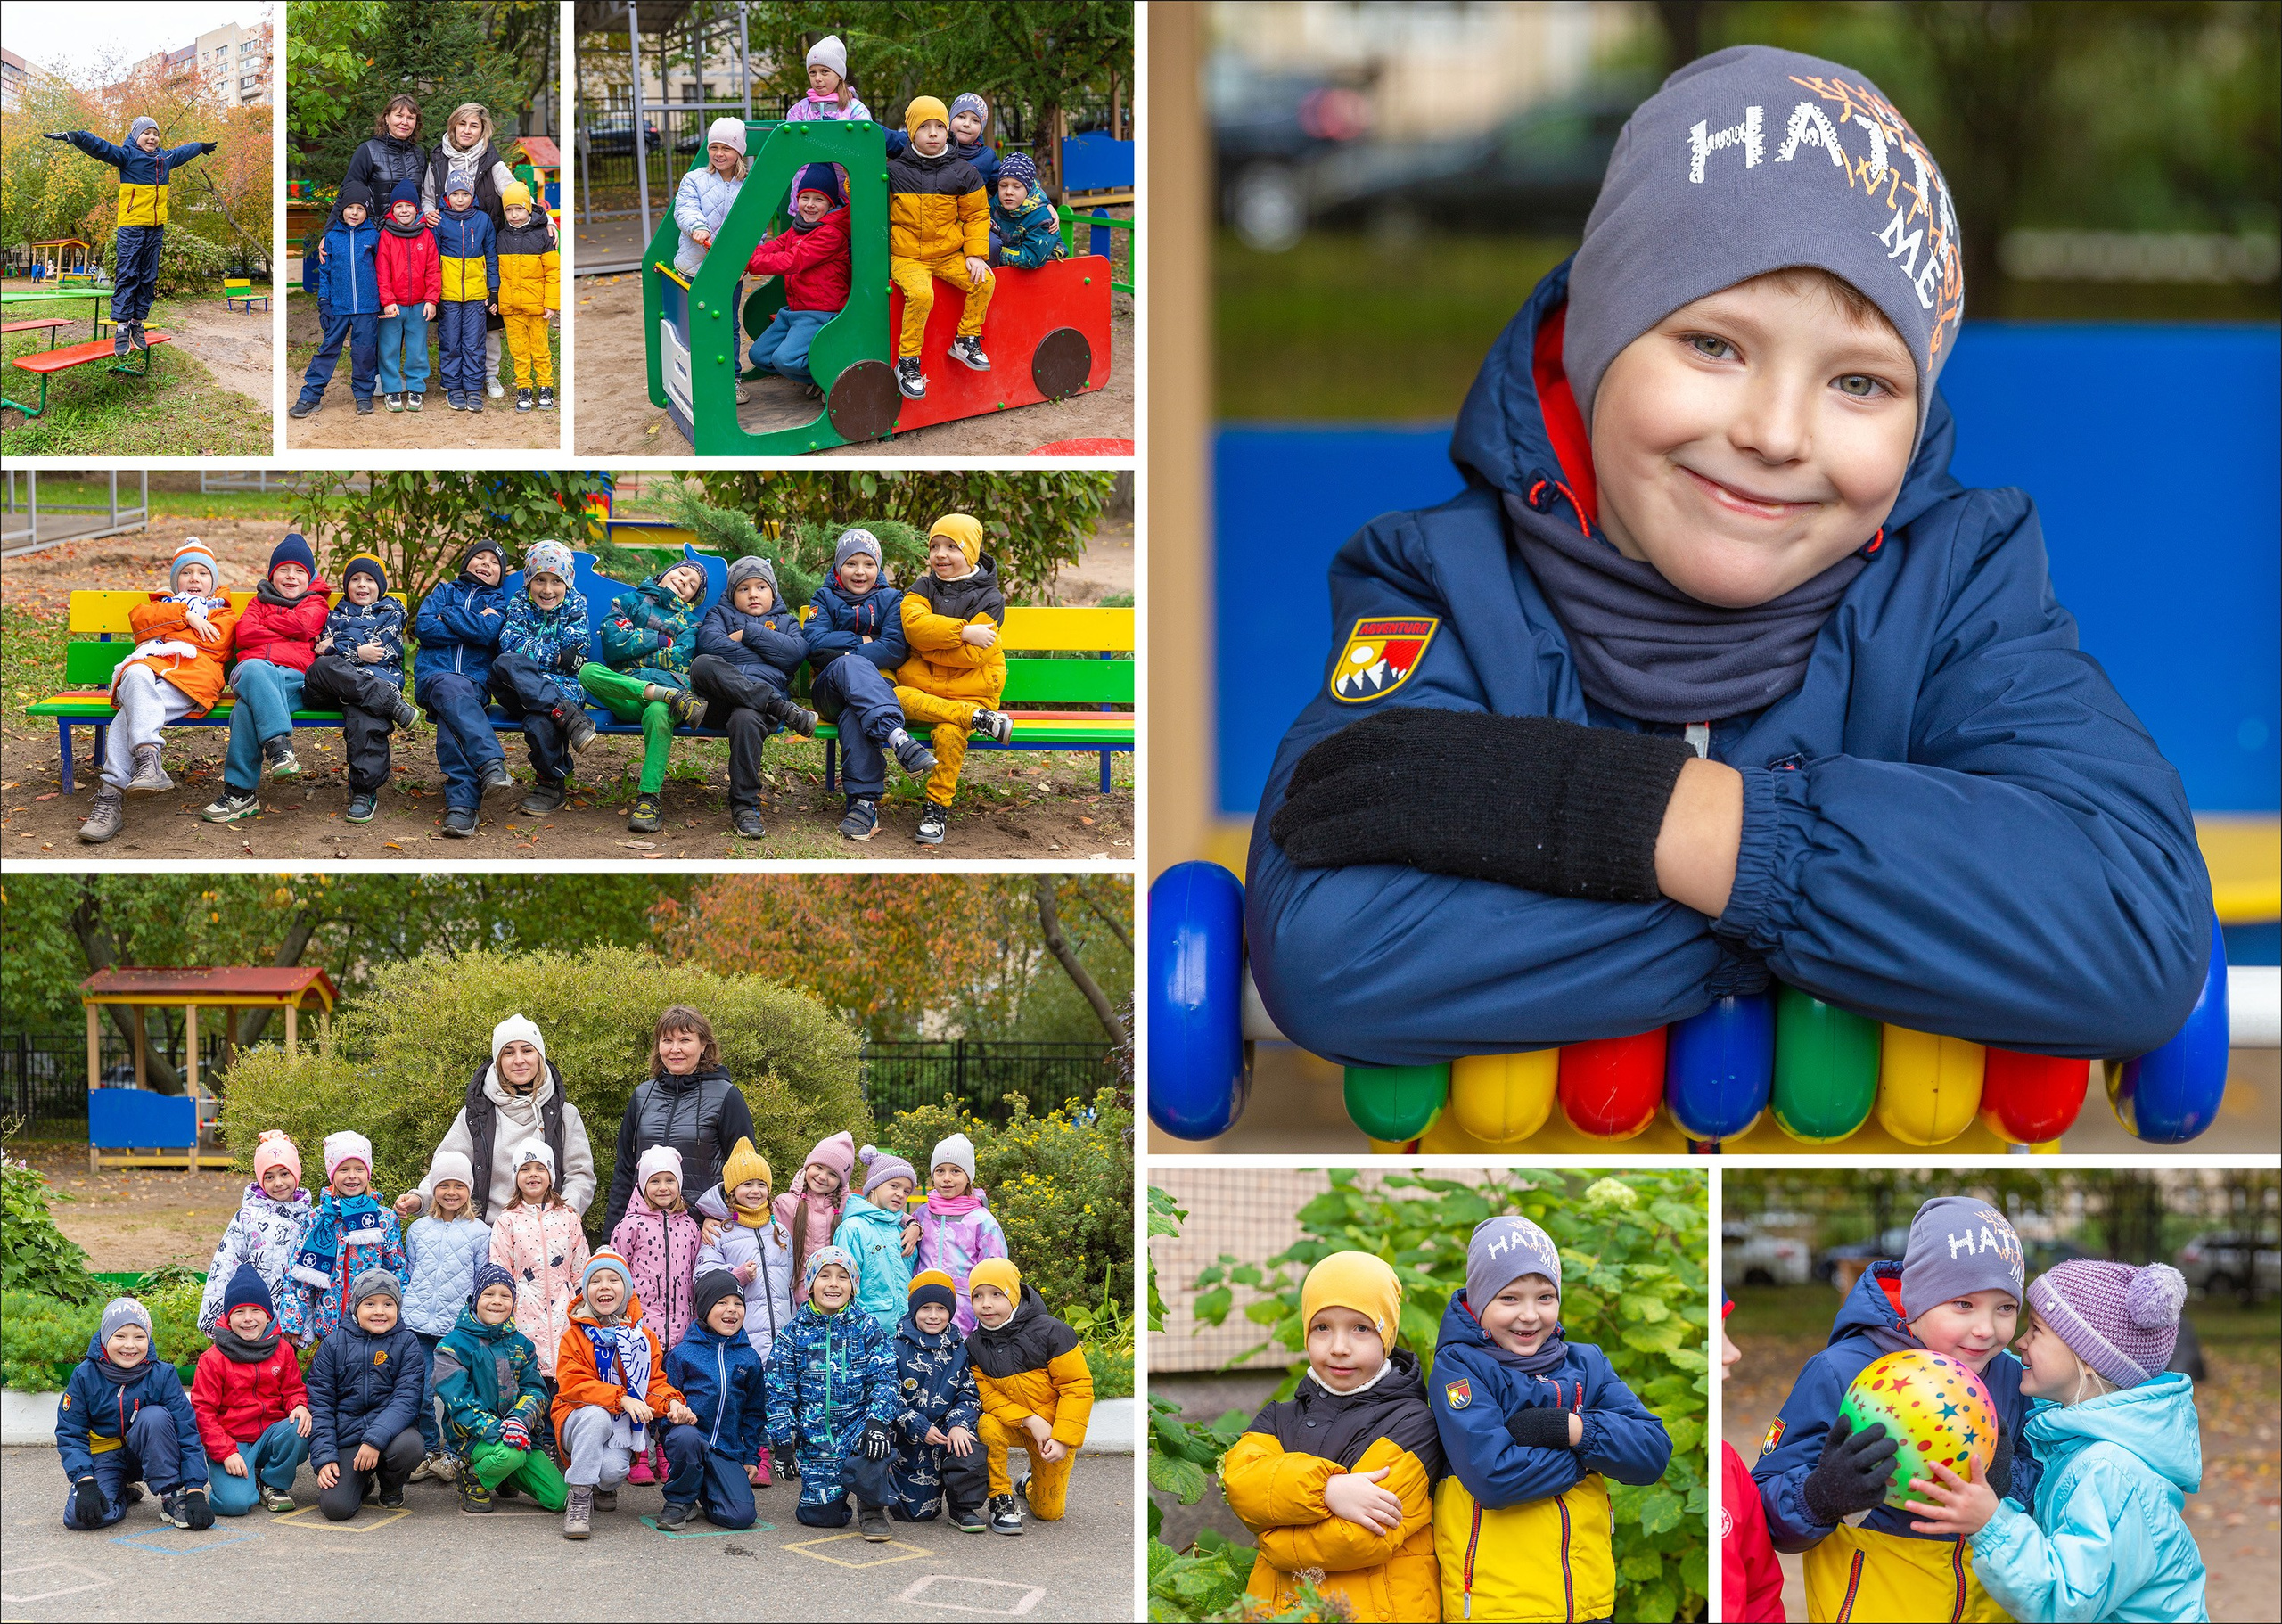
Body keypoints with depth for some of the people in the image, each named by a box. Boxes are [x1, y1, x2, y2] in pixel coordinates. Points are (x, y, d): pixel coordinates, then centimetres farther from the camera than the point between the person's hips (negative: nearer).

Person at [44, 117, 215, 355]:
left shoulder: (165, 158, 14)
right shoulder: (127, 156, -6)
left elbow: (184, 151, 34)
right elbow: (101, 147, -20)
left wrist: (202, 147, 53)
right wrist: (72, 136, -35)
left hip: (156, 228, 6)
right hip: (131, 226, -6)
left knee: (148, 278, 6)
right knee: (127, 276, -9)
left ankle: (137, 324, 11)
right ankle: (121, 327, -12)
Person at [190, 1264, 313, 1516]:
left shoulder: (283, 1351, 6)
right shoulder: (213, 1360, -4)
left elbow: (293, 1389, 11)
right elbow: (203, 1411, -5)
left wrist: (300, 1407, -15)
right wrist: (226, 1453, -15)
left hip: (271, 1434, 4)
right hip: (231, 1441, -4)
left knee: (302, 1428, -31)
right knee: (235, 1503, -29)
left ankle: (274, 1484, -3)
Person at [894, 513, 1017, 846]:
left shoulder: (988, 599, 1)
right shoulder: (924, 588, 11)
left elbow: (973, 655, -10)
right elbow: (914, 626, -10)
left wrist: (928, 644, -6)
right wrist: (963, 633, -17)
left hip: (969, 690, -3)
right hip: (922, 687, 3)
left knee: (949, 734, -33)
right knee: (891, 698, -31)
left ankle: (937, 810, -17)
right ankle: (979, 719, -32)